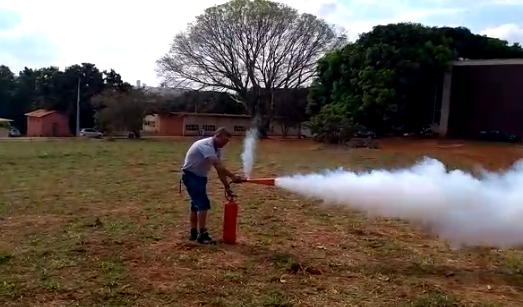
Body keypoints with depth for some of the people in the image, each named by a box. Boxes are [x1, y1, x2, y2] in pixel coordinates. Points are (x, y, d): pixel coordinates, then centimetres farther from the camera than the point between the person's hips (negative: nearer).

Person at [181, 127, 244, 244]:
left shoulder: (216, 149, 3)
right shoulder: (205, 145, -26)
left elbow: (220, 169, 1)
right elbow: (218, 166, -35)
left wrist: (227, 187, -3)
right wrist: (233, 177, -36)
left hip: (200, 176, 10)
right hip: (191, 176, -10)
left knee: (196, 204, 14)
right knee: (203, 204, -15)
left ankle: (194, 233, 24)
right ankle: (202, 235, -11)